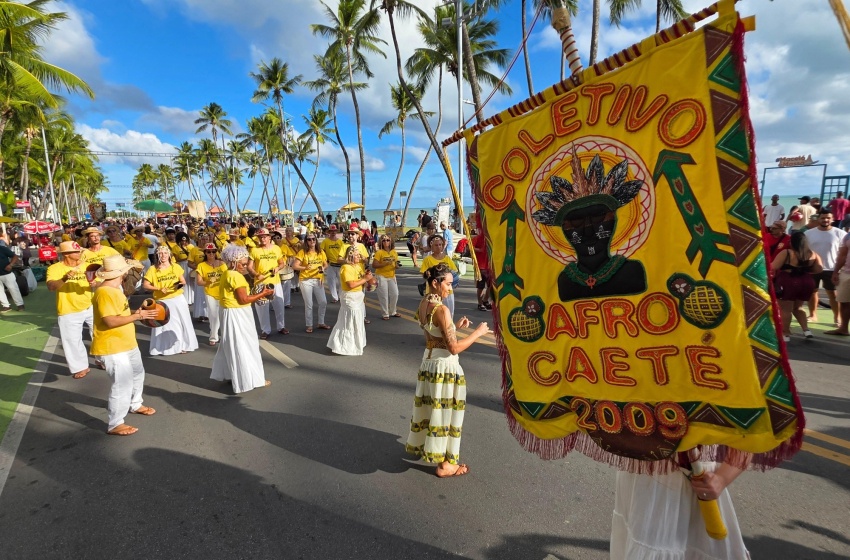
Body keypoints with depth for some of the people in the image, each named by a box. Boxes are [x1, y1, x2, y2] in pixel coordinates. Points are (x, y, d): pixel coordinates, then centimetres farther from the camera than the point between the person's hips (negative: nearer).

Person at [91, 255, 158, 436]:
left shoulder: (115, 289, 10)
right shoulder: (104, 293, -23)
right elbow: (111, 321, -29)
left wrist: (138, 311, 4)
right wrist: (137, 316, -24)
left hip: (127, 343, 11)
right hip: (112, 347, -11)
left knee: (137, 374, 25)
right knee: (123, 384, -8)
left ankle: (135, 405, 46)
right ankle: (115, 424, 6)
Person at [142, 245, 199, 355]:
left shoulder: (176, 267, 1)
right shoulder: (153, 269, -5)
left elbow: (183, 281, 6)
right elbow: (145, 285, -5)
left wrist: (180, 284, -16)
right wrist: (158, 289, -18)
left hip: (178, 299, 2)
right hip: (162, 301, -2)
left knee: (181, 322, 8)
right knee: (164, 325, 4)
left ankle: (182, 346, 21)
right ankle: (164, 348, 17)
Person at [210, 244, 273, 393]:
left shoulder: (227, 274, 11)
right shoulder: (236, 276, -20)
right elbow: (243, 299, -21)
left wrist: (256, 295, 6)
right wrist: (263, 294, -13)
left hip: (230, 313, 10)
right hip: (237, 315, -10)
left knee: (231, 345, 20)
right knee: (244, 346, -3)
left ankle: (228, 374, 32)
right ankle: (251, 379, 5)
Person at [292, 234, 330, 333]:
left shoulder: (321, 252, 3)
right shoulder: (302, 252, -7)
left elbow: (326, 264, 11)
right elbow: (294, 266, -11)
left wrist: (323, 268, -11)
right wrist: (305, 267, -27)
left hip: (318, 280, 4)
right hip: (306, 280, -3)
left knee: (323, 302, 5)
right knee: (309, 304, 4)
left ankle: (321, 323, 23)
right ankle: (309, 325, 18)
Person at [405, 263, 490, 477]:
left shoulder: (423, 304, 3)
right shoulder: (441, 309, -23)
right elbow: (454, 348, -23)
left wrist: (456, 327, 10)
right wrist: (478, 332, -13)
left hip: (428, 361, 8)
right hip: (444, 366, -8)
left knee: (430, 408, 24)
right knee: (444, 412, 6)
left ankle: (422, 445, 43)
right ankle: (444, 464, 22)